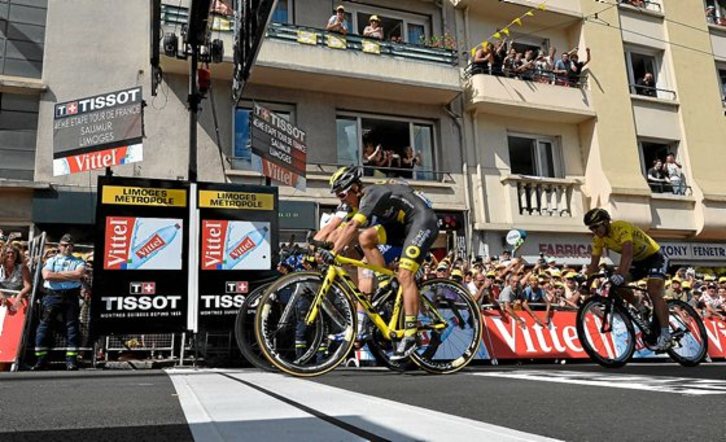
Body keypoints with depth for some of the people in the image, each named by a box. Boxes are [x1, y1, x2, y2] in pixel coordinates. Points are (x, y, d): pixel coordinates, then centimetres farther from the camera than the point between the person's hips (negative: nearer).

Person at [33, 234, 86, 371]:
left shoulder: (78, 262, 13)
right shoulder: (51, 261, 15)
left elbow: (79, 274, -10)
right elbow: (46, 275, -5)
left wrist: (58, 274, -5)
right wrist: (69, 276, -6)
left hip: (71, 296, -1)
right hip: (52, 295, 1)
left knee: (72, 326, -4)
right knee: (44, 324, -5)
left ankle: (71, 359, -2)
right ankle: (41, 359, 0)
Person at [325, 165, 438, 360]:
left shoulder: (371, 194, -22)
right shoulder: (358, 199, 5)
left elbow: (352, 227, -34)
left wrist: (333, 253, -37)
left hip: (423, 221, -9)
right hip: (402, 225, 9)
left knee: (404, 275, -19)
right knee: (365, 239, -9)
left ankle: (411, 335, -18)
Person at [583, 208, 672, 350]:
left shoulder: (621, 227, -31)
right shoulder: (598, 239, -10)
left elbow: (628, 253, -46)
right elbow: (594, 263, -8)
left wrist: (620, 274, -59)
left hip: (654, 257, -7)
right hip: (638, 261, 7)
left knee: (654, 293, -22)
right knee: (616, 284, -9)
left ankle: (665, 335, -18)